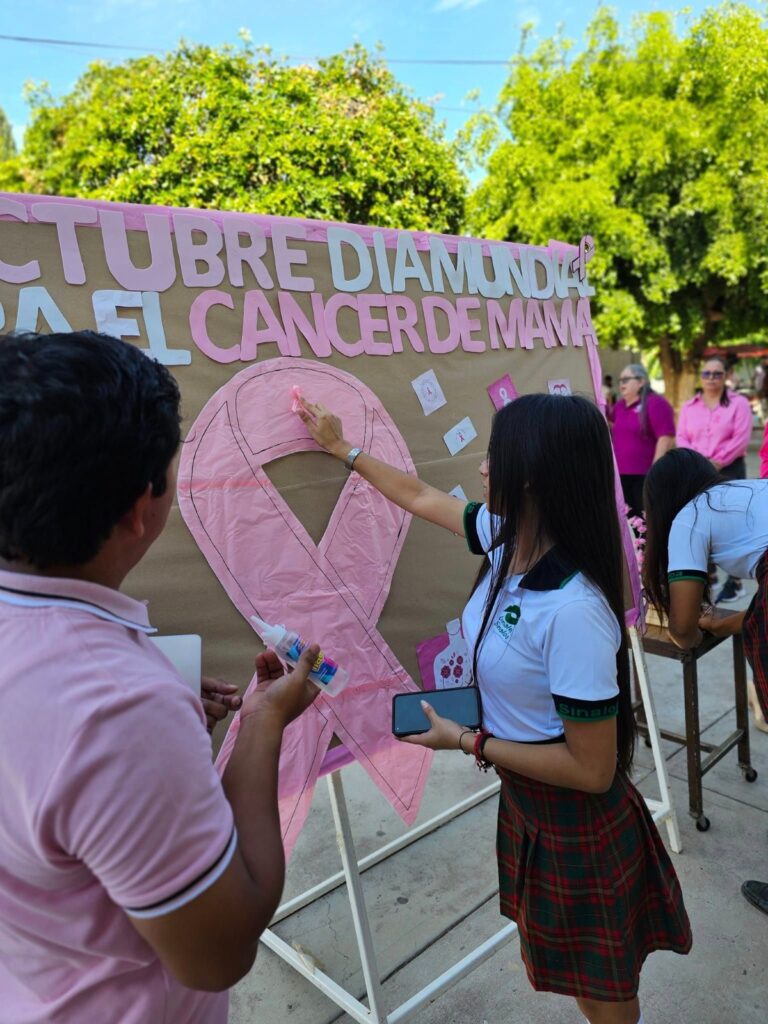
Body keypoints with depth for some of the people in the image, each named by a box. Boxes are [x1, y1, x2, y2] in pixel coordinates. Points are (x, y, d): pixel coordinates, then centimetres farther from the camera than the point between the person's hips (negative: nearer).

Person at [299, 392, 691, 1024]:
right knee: (557, 966, 29)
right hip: (524, 800, 8)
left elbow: (592, 770, -26)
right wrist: (340, 447, 16)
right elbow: (418, 497, 6)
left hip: (576, 824, -8)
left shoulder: (574, 610, -35)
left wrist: (466, 742, -19)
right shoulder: (507, 541, -11)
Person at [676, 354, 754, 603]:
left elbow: (742, 438, -8)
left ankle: (734, 582, 4)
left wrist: (717, 461, -16)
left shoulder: (738, 403, 1)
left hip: (729, 471, -4)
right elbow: (681, 438, 5)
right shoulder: (689, 406, 12)